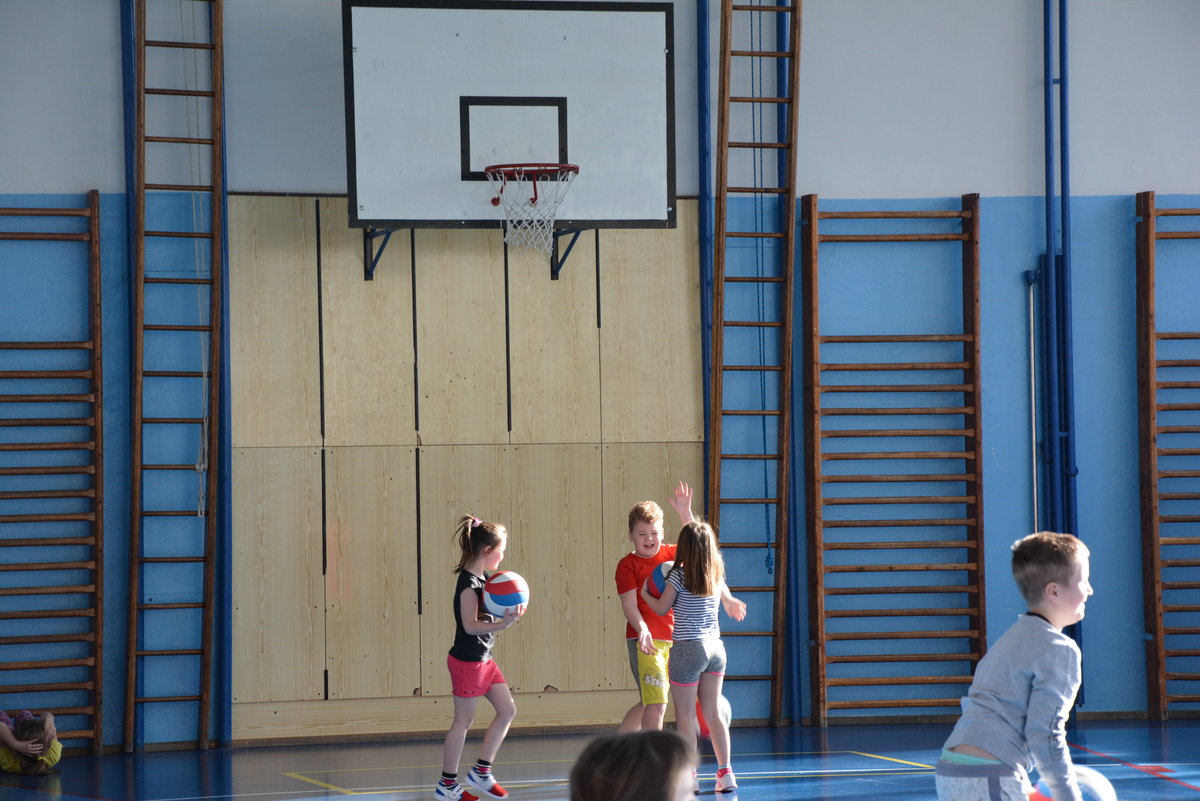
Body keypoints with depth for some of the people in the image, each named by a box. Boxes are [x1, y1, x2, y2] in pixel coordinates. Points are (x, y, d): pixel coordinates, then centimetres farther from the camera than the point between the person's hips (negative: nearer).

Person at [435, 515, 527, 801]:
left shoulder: (482, 579, 8)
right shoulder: (468, 583, -19)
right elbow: (471, 625, -25)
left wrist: (507, 613, -1)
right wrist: (504, 624, -32)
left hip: (483, 659, 9)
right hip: (466, 660, -9)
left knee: (507, 710, 9)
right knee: (463, 721, 0)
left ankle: (481, 771, 17)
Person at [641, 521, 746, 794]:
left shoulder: (678, 576, -12)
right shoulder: (717, 575, 6)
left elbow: (661, 608, -2)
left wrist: (644, 594, 15)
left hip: (687, 650, -6)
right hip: (715, 648, 6)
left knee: (685, 715, 1)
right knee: (713, 712, 12)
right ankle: (725, 773, 10)